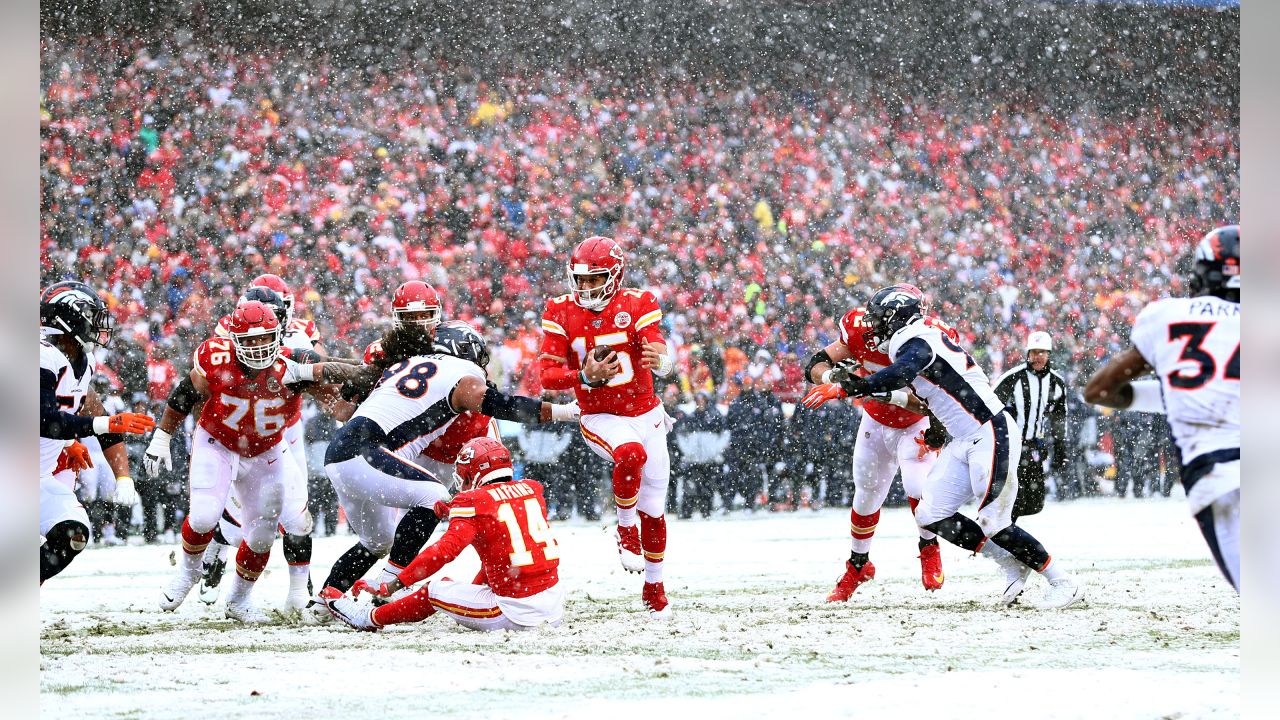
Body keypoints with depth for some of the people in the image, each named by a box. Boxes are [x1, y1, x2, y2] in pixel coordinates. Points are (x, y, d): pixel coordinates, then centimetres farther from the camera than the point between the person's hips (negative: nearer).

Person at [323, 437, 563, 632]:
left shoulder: (473, 503, -7)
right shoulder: (532, 490, 12)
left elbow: (446, 549, -17)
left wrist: (396, 583, -13)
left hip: (516, 613, -5)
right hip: (555, 608, 5)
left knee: (435, 592, 12)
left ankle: (369, 618, 26)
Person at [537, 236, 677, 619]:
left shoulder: (637, 304, -9)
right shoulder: (561, 312, -7)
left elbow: (657, 352, -21)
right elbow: (548, 375, -11)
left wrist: (659, 361, -47)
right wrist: (586, 376, -30)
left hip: (646, 414, 2)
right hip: (600, 418, -2)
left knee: (653, 508, 7)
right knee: (631, 454, -36)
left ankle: (654, 588, 26)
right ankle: (626, 531, -14)